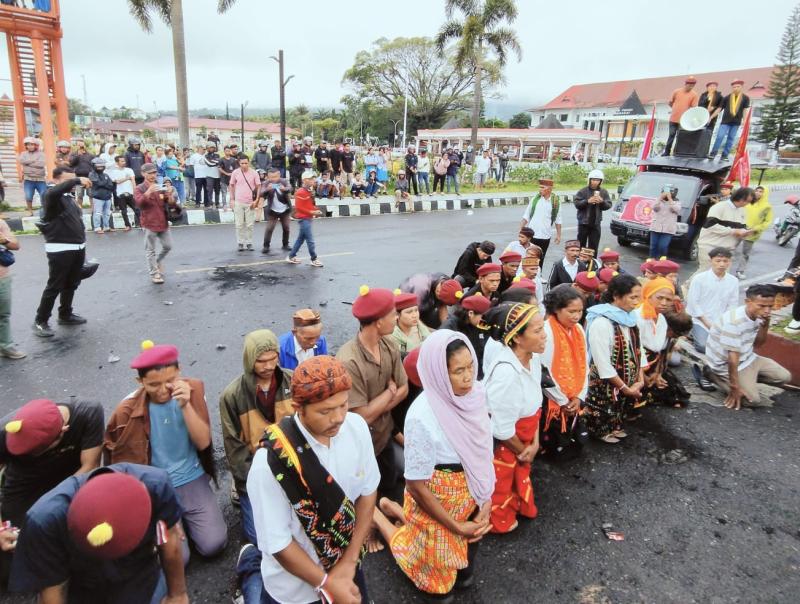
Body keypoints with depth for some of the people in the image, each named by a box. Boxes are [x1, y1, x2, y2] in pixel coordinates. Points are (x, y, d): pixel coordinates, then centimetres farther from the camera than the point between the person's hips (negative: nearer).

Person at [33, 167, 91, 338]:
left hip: (77, 248, 8)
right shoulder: (51, 195, -10)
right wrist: (78, 180, -33)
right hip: (60, 250, -8)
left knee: (71, 284, 17)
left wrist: (81, 245, 24)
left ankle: (65, 315, 32)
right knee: (54, 286, -2)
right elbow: (54, 191, -38)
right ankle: (40, 321, 9)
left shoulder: (70, 197, 15)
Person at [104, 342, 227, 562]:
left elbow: (203, 443, -16)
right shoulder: (128, 411, -15)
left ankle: (183, 518, 20)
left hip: (193, 480, 2)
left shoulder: (193, 390, -11)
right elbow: (122, 460, 0)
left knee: (213, 545, -8)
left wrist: (185, 405, -29)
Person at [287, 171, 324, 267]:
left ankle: (291, 257, 25)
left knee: (301, 238, 15)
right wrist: (312, 212, -20)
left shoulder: (309, 191, 13)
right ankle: (314, 259, 3)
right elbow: (298, 207, -20)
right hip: (304, 219, -10)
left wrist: (316, 211, 4)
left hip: (308, 218, 10)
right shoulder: (301, 192, -16)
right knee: (310, 240, -5)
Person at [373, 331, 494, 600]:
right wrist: (455, 526, -13)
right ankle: (376, 515, 30)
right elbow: (416, 486, -22)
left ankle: (394, 509, 35)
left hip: (470, 497, 6)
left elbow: (483, 450, 1)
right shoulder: (422, 417, -32)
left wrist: (486, 500, -4)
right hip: (435, 502, -6)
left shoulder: (474, 394, -14)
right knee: (440, 581, 18)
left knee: (464, 574, 26)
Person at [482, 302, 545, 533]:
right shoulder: (505, 371, -37)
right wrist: (522, 450, -10)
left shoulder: (533, 357, -12)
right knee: (500, 482, 19)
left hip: (521, 439, 7)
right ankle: (499, 522, 45)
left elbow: (535, 403, 1)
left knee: (521, 471, 30)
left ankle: (519, 507, 57)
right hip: (500, 442, -7)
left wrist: (534, 443, -3)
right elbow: (502, 429, -28)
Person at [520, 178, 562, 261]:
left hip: (545, 236, 0)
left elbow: (558, 220, 5)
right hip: (531, 235, 0)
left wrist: (558, 235, 5)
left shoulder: (556, 202, -1)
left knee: (540, 259, 8)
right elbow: (526, 216, 5)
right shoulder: (535, 199, 1)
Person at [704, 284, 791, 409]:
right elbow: (733, 358, -29)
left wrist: (765, 324, -11)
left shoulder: (757, 315, -5)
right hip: (726, 364, -9)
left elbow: (757, 344, 6)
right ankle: (714, 376, 1)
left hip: (747, 358, 9)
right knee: (753, 400, -16)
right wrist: (735, 387, -25)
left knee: (784, 376, 6)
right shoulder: (734, 322, -33)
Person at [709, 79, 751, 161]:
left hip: (736, 122, 1)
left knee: (731, 139, 4)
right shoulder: (727, 98, 2)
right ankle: (713, 153, -4)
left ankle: (724, 155, 7)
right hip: (725, 121, -1)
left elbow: (745, 109, 1)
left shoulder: (745, 98, 3)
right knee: (720, 136, -11)